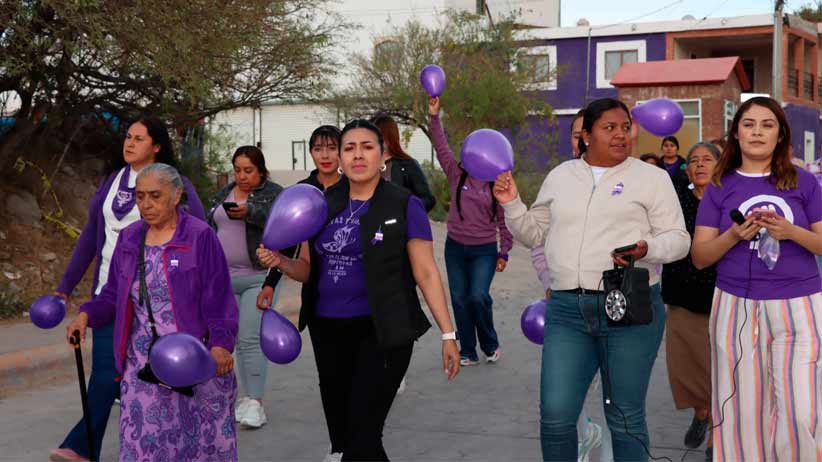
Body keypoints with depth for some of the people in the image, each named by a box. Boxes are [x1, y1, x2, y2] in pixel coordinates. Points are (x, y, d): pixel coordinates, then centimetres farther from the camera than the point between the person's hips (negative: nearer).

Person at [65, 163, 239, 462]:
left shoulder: (200, 237, -6)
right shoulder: (129, 239, 9)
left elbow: (218, 298, -8)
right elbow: (114, 294, 14)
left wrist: (220, 343, -19)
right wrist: (87, 314, -4)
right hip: (143, 364, 4)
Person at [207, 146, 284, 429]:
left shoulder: (274, 193, -2)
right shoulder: (223, 194, 15)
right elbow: (208, 230, 20)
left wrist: (250, 212, -31)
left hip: (259, 277, -6)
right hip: (224, 278, 6)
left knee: (252, 339, -12)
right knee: (239, 340, 8)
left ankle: (255, 402, -9)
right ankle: (248, 396, 16)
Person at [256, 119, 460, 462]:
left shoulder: (404, 206, -6)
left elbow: (426, 273, -6)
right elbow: (308, 268, 15)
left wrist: (447, 334, -10)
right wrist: (280, 262, -7)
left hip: (381, 332, -5)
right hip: (326, 330, 5)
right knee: (340, 432, 15)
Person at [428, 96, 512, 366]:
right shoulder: (457, 175, 2)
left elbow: (504, 221, 2)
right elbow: (441, 147, -5)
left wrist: (504, 252, 0)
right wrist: (434, 117, -13)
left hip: (484, 250, -3)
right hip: (455, 247, 3)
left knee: (478, 297, -15)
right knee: (459, 300, 4)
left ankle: (490, 344, 9)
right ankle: (468, 353, 14)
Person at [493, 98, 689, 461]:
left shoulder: (651, 177, 4)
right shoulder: (560, 176, 14)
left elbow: (678, 239, 0)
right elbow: (535, 233, 20)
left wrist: (646, 249, -20)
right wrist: (511, 204, 3)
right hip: (567, 311, 3)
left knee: (626, 419, 6)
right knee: (555, 416, -2)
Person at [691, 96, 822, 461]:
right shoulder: (720, 187, 7)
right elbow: (699, 257, 4)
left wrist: (791, 232, -14)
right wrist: (734, 235, -13)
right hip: (737, 308, 1)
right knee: (743, 412, 4)